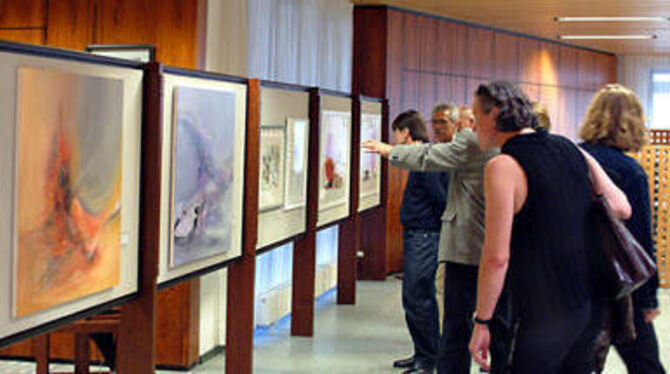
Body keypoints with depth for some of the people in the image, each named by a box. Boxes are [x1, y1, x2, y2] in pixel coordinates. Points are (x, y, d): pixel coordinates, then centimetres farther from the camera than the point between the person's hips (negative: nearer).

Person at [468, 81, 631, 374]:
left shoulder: (502, 167, -14)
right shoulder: (572, 150, 7)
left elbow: (497, 257, -17)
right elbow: (621, 209, 12)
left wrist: (481, 322, -10)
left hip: (544, 314, -7)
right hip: (591, 304, 7)